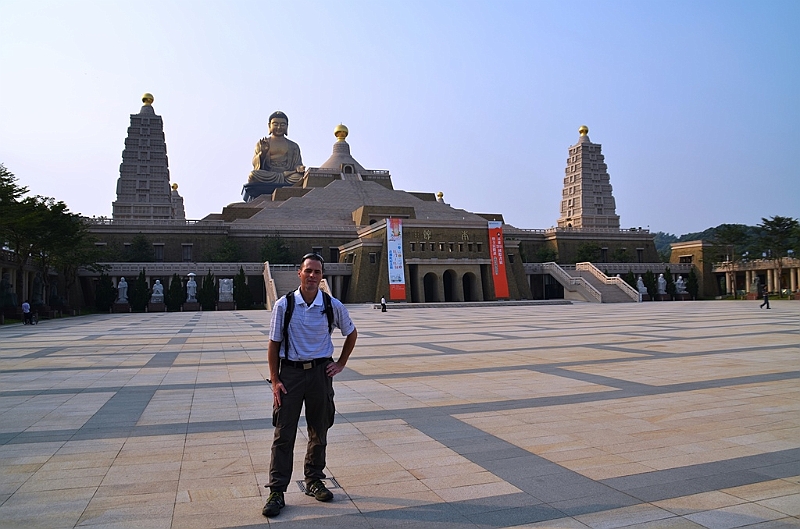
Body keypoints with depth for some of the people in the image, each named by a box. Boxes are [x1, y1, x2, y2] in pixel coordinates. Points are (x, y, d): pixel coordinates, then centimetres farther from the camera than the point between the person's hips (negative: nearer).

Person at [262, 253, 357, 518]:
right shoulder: (284, 305, -7)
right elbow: (274, 344, -2)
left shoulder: (333, 305, -4)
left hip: (321, 372, 2)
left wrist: (340, 364, 9)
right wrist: (275, 380, -6)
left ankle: (314, 481, 32)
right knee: (283, 434, 1)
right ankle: (276, 491, 12)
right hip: (290, 371, -2)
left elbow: (351, 334, 13)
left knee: (319, 432, 13)